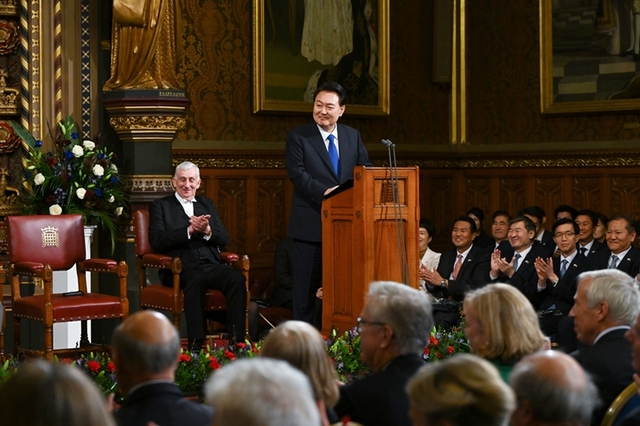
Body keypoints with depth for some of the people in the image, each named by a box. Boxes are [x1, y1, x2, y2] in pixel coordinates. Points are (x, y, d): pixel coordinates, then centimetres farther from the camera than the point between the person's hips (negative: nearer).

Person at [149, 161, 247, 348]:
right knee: (196, 279, -38)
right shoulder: (160, 206, 13)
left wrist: (207, 230, -9)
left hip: (211, 264, 4)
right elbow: (157, 241, -4)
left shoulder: (207, 204, 25)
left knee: (237, 278, -28)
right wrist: (189, 230, -14)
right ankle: (196, 344, -38)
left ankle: (236, 341, -29)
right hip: (181, 268, -4)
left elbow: (224, 238, 14)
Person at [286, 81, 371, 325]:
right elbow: (296, 172, -12)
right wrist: (324, 192, -26)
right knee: (306, 287, 0)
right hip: (311, 225, -4)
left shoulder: (353, 136, 12)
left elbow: (366, 169, 11)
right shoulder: (298, 137, -1)